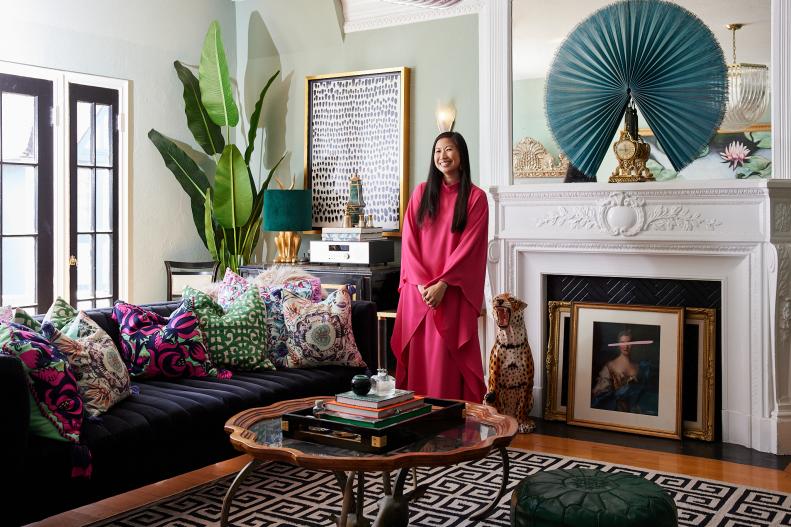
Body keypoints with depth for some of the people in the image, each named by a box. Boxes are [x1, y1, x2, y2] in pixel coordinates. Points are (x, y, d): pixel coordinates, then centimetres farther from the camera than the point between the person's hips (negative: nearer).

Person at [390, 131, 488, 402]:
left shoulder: (475, 197, 0)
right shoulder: (421, 192, 9)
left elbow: (469, 245, -7)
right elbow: (408, 240, 4)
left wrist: (442, 283, -15)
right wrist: (422, 283, -8)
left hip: (453, 292, -3)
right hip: (418, 290, 3)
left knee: (448, 357, -3)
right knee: (417, 356, 5)